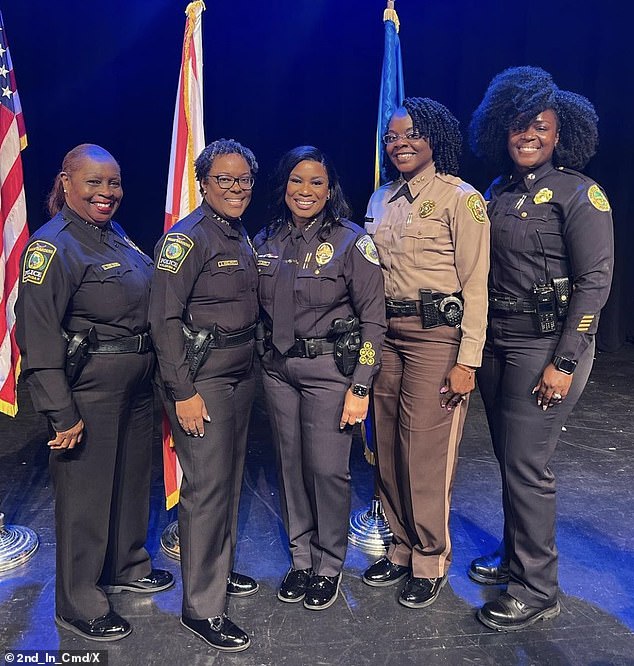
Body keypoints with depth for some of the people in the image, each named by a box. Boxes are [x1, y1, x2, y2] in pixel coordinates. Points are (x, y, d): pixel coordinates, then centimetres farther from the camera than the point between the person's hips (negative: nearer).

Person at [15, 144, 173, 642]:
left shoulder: (117, 235, 10)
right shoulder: (53, 246, -15)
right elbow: (38, 338, -19)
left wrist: (152, 374, 16)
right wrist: (61, 412, -21)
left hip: (137, 382, 9)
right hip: (89, 387, -8)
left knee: (133, 475, 21)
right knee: (86, 490, 5)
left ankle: (126, 566, 44)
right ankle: (78, 605, 27)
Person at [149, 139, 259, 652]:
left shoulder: (242, 237, 13)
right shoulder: (187, 238, -12)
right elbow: (164, 318, -17)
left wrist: (251, 367, 16)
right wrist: (184, 391, -19)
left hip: (241, 374, 8)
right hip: (202, 378, -8)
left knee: (232, 476, 17)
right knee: (208, 485, -3)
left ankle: (221, 570, 36)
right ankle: (201, 607, 13)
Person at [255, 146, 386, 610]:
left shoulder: (352, 242, -8)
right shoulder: (266, 242, 7)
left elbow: (373, 318, -10)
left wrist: (360, 387, -14)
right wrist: (265, 356, 11)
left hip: (330, 369, -4)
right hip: (279, 368, 5)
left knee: (327, 468, 0)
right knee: (291, 465, 12)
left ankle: (329, 565, 25)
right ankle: (301, 559, 32)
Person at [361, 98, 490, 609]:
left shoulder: (459, 198, -5)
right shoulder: (381, 199, 13)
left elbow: (475, 284, -9)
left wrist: (468, 360, -14)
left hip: (437, 334, -6)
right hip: (385, 332, 6)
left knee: (427, 453, -1)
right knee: (388, 449, 11)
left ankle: (430, 562, 21)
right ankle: (402, 548, 31)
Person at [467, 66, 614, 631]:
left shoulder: (579, 193, -7)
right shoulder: (498, 193, 12)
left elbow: (594, 281, -12)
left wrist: (564, 363, -17)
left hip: (546, 347, -6)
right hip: (496, 342, 6)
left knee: (526, 465, -3)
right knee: (508, 458, 15)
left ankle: (537, 590, 16)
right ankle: (514, 556, 35)